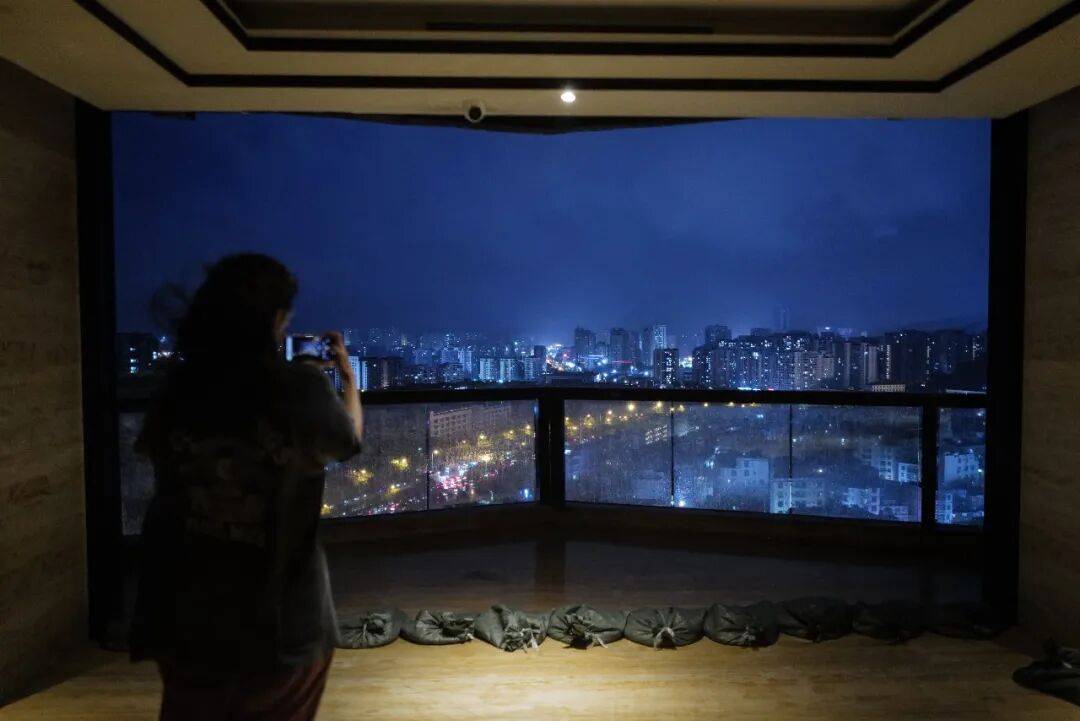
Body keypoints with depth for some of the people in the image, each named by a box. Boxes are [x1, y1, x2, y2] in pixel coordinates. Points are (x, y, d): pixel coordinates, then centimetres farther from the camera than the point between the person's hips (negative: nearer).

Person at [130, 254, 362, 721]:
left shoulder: (179, 387, -6)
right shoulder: (300, 385, -16)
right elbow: (348, 441, 4)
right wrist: (347, 376, 21)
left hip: (183, 608, 3)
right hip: (279, 610, -3)